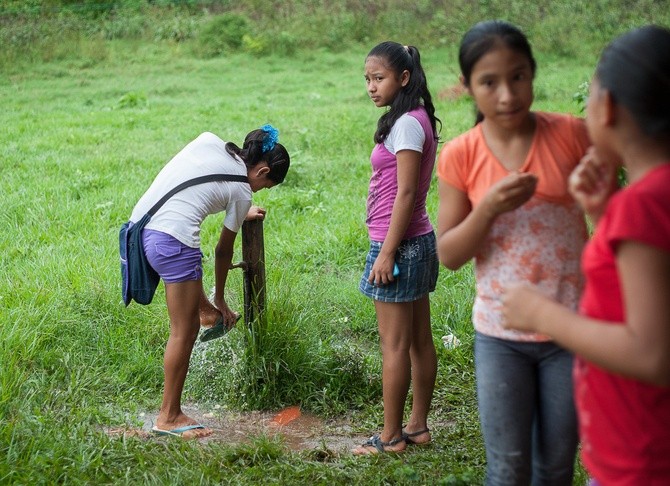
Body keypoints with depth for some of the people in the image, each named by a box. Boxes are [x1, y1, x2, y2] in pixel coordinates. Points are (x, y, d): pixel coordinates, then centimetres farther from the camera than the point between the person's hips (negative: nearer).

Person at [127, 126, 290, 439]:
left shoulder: (209, 140, 15)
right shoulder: (242, 192, 2)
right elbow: (224, 251, 11)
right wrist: (220, 299, 26)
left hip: (139, 225, 8)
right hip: (173, 240, -7)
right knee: (184, 332, 5)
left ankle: (203, 308, 55)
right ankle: (169, 417, 14)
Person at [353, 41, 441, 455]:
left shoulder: (406, 124, -16)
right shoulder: (418, 120, 12)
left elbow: (405, 193, -20)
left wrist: (386, 253, -20)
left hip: (399, 245, -10)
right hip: (419, 241, 10)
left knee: (394, 345, -1)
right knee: (420, 340, 14)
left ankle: (391, 437, 8)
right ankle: (418, 426, 24)